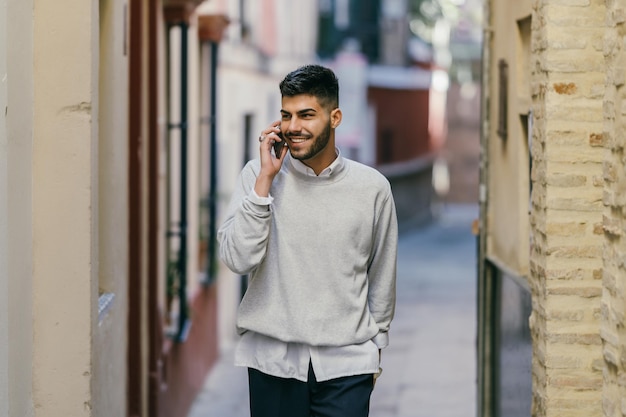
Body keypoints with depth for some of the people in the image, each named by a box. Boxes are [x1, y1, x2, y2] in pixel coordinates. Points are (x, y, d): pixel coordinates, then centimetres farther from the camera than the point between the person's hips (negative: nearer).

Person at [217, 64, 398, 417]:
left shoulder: (372, 187, 0)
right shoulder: (258, 175, -2)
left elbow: (382, 276, 10)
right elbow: (238, 259, -13)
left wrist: (376, 342, 15)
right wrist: (265, 179, -14)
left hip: (345, 363, 0)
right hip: (273, 358, 0)